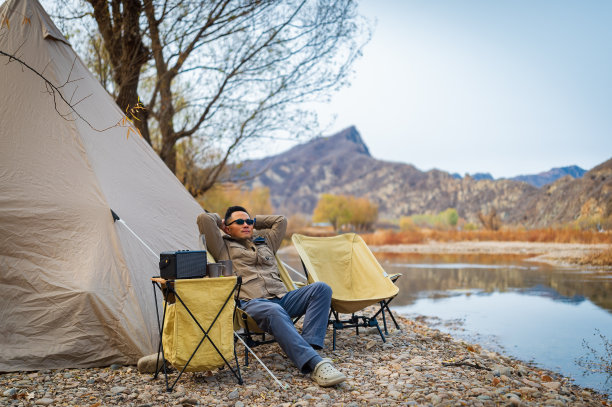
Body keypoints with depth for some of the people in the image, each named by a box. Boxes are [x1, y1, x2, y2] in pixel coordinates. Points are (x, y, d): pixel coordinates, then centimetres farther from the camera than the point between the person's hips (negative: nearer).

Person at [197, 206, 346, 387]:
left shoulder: (265, 241, 34)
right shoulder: (224, 247, 17)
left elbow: (280, 220, 39)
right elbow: (204, 219, 8)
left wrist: (254, 221, 39)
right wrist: (219, 221, 29)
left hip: (282, 298, 6)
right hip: (251, 303, -6)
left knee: (321, 288, -19)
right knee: (274, 312, -42)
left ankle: (309, 346, -34)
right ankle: (315, 364, -49)